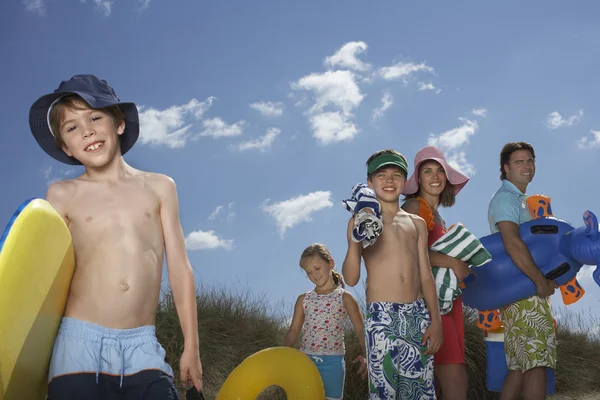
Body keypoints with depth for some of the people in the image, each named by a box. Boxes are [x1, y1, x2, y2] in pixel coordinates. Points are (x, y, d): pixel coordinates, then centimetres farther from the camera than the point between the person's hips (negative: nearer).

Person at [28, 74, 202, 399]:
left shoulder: (159, 187, 11)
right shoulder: (63, 195, 7)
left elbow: (179, 267, 10)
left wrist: (191, 346, 8)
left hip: (143, 345, 1)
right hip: (81, 341, 0)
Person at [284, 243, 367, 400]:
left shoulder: (344, 297, 1)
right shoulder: (303, 299, 10)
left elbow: (361, 330, -3)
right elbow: (294, 331, 10)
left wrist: (364, 355, -20)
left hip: (332, 362, -3)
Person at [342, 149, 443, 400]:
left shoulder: (417, 224, 16)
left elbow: (425, 276, 13)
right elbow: (350, 279, -5)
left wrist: (436, 320, 5)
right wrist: (354, 241, -20)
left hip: (418, 315, 4)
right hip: (381, 316, -4)